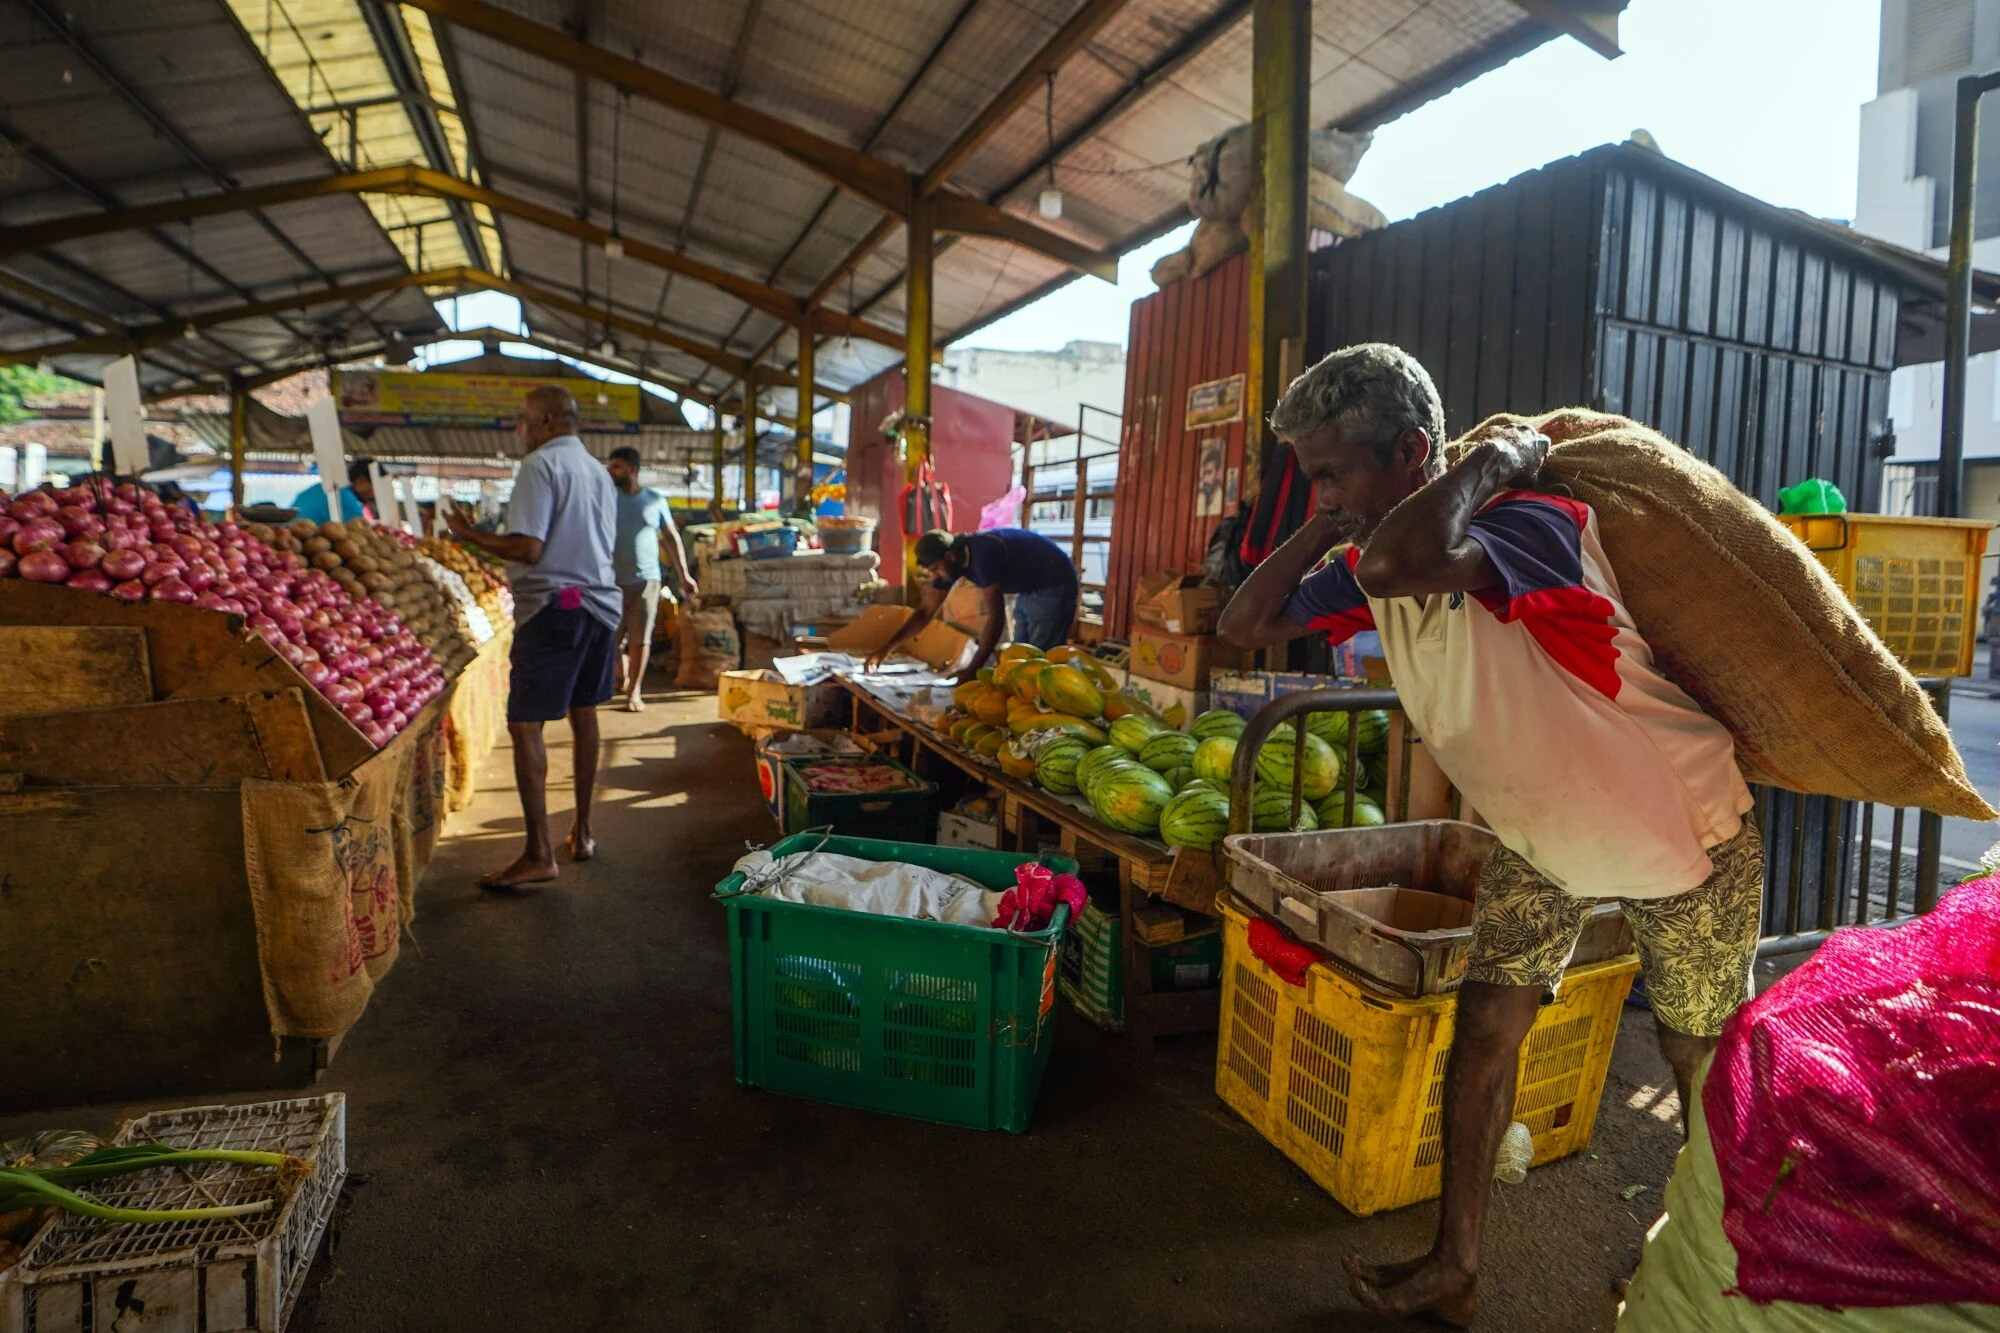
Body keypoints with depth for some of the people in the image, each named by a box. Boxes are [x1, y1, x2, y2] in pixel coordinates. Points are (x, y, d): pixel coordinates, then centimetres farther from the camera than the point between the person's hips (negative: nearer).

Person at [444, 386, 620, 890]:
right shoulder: (599, 472, 16)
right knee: (583, 714, 15)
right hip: (600, 601, 9)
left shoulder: (541, 465, -10)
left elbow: (528, 549, -18)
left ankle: (539, 854, -7)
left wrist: (470, 534, -5)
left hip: (553, 606, -9)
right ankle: (581, 833, 23)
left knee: (525, 724, -6)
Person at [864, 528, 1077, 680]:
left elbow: (996, 616, -35)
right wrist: (886, 648, -9)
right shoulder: (949, 560, -7)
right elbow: (925, 611, -2)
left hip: (1053, 585, -9)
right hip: (1029, 589, 9)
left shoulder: (982, 554, -34)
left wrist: (973, 670, -35)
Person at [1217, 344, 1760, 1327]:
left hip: (1681, 834, -5)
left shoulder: (1534, 525, -36)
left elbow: (1399, 563, -58)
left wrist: (1501, 454, -42)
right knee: (1485, 1027, 6)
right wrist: (1326, 525, -19)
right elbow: (1244, 627, -10)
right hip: (1538, 832, 6)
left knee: (1701, 1064, 15)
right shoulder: (1367, 564, -12)